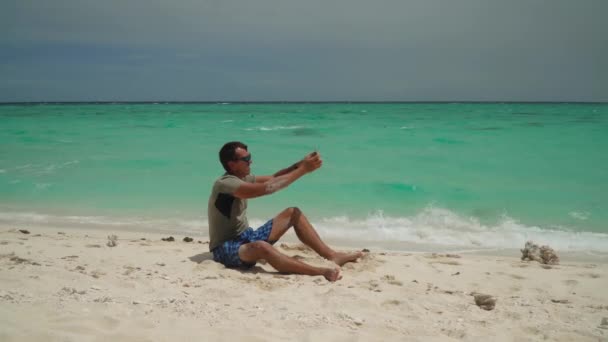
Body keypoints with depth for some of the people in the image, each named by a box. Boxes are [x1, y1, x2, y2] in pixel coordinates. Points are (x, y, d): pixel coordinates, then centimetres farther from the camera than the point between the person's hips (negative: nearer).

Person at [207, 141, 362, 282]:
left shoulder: (243, 178, 6)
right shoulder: (225, 184, -23)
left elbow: (273, 178, 5)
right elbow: (267, 188, -33)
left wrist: (300, 164, -12)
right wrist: (303, 170, -28)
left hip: (245, 237, 10)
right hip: (225, 249, -9)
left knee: (292, 213, 1)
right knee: (261, 246, -43)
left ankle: (332, 256, -6)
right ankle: (322, 272, -50)